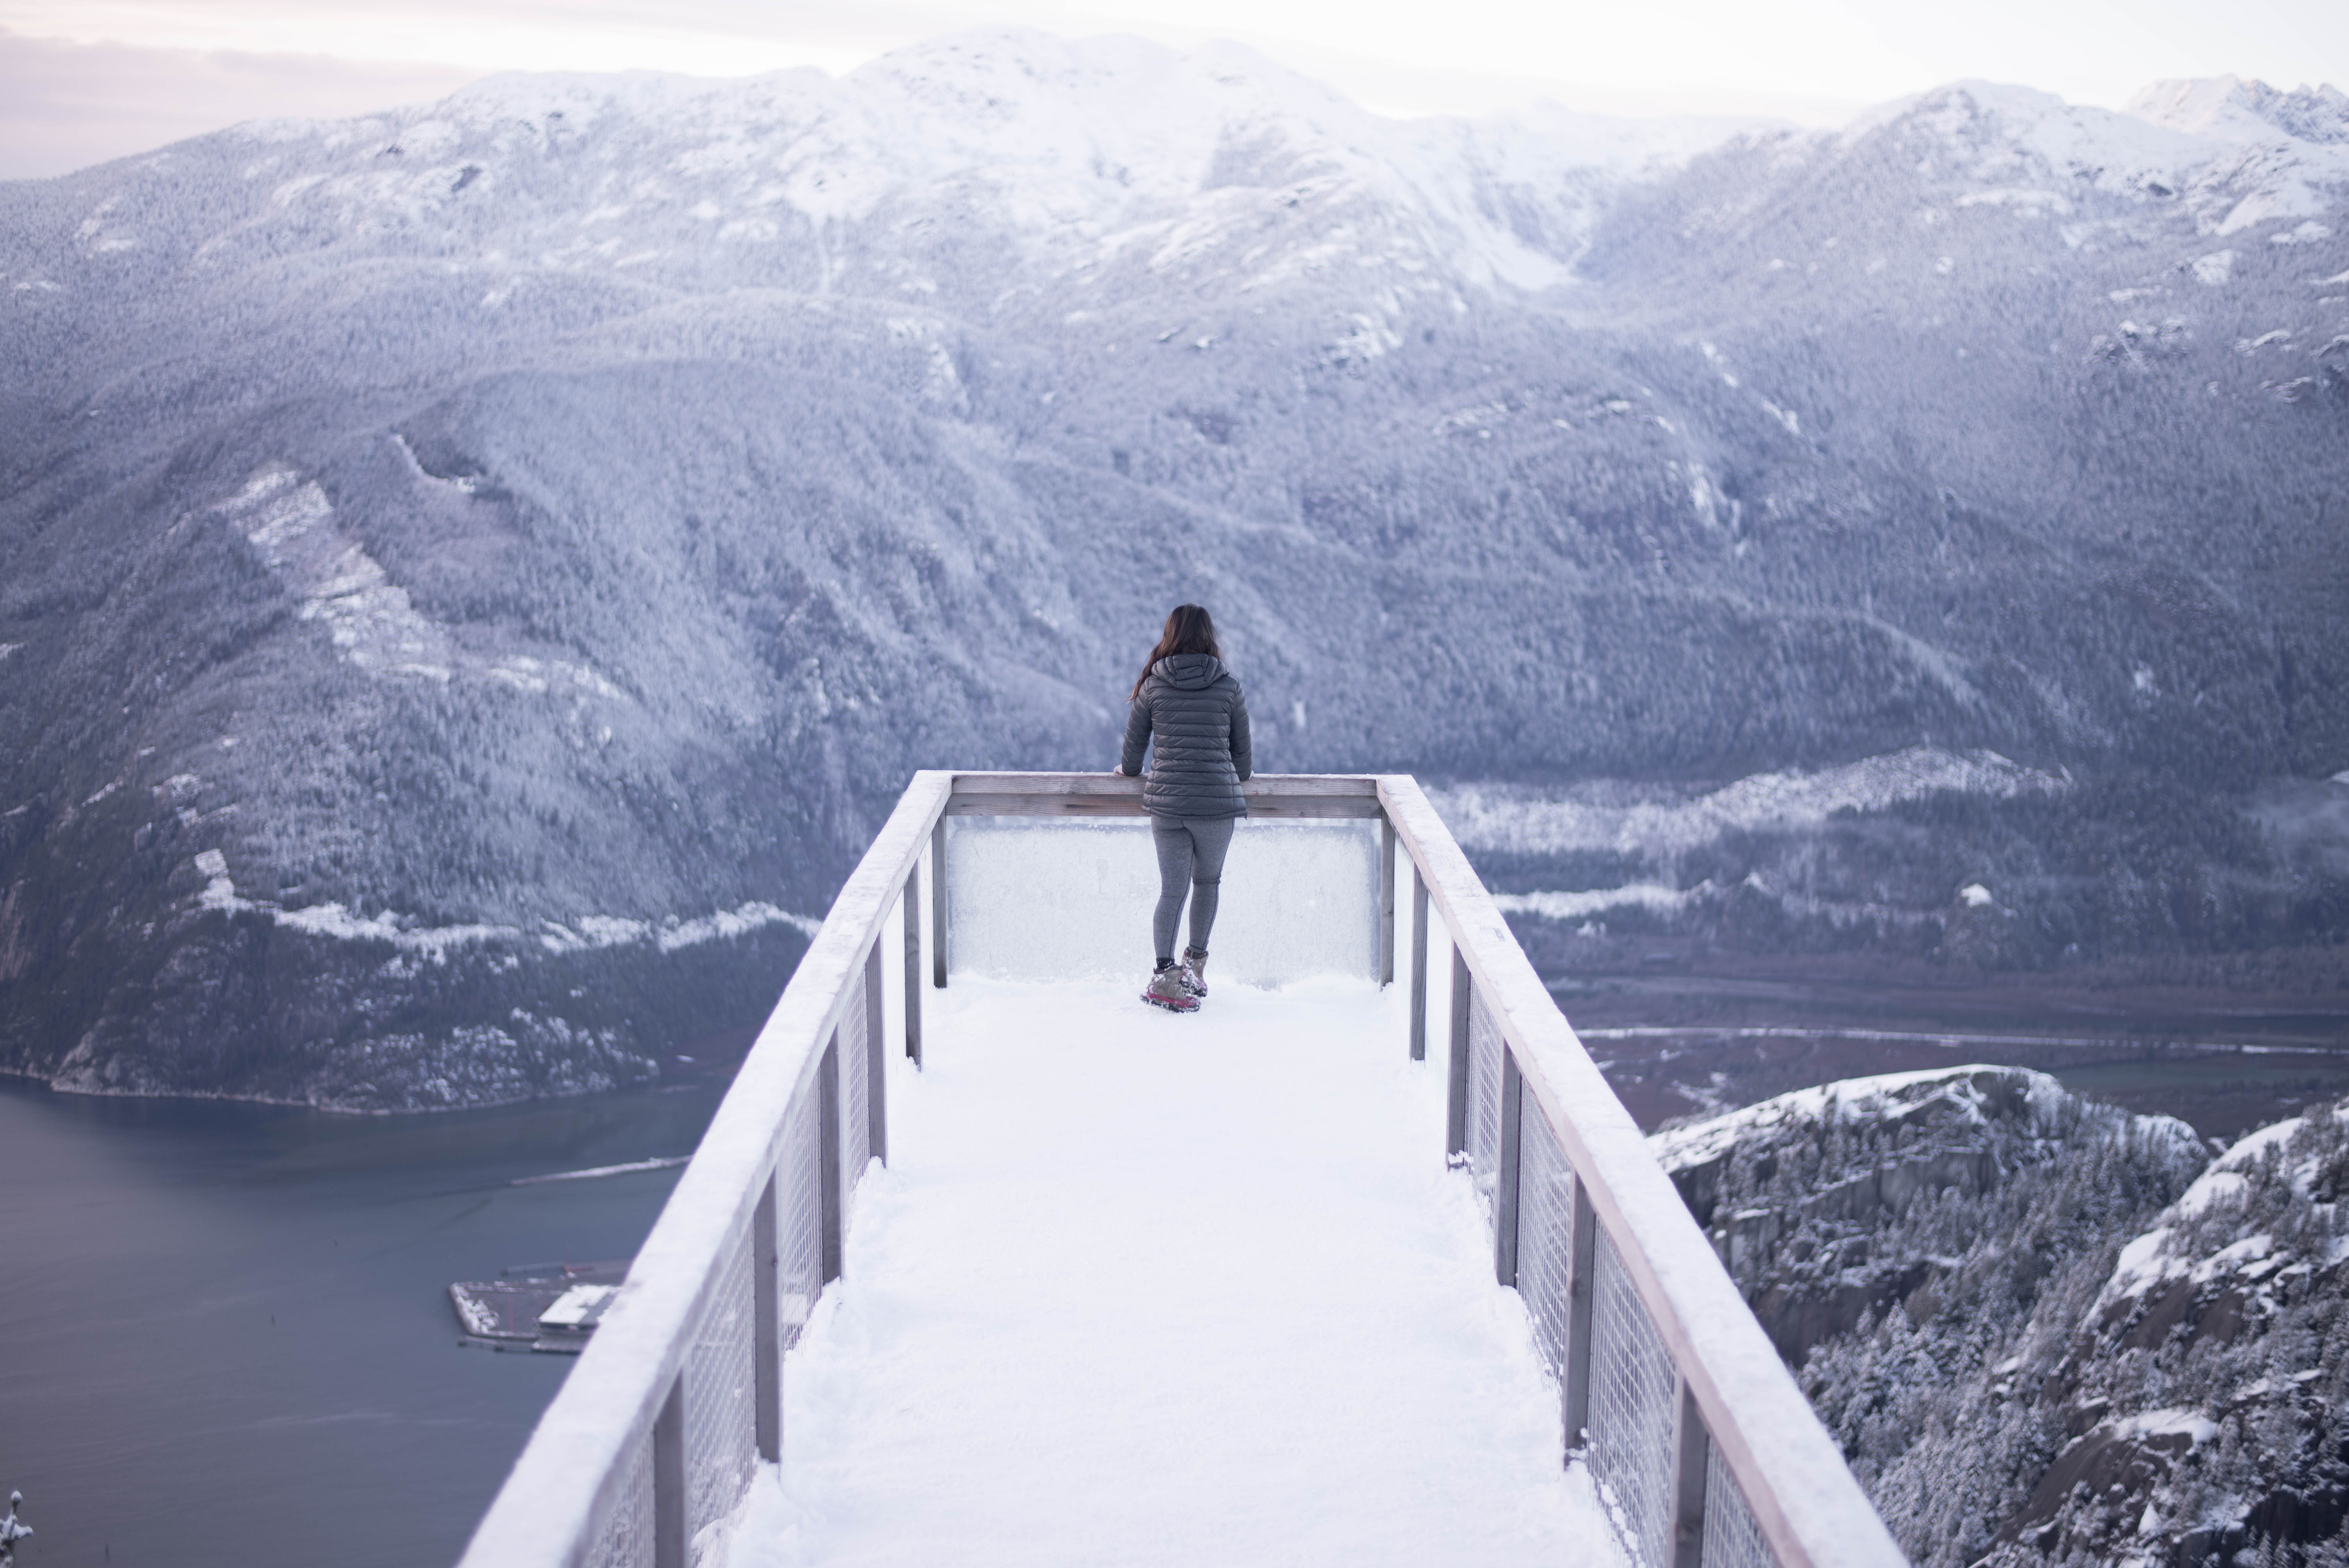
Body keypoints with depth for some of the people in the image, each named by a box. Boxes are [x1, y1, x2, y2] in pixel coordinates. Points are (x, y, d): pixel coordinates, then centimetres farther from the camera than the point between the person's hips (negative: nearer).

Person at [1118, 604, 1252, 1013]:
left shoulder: (1153, 687, 2)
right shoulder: (1229, 688, 1)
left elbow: (1133, 747, 10)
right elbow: (1242, 750, 10)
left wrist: (1128, 771, 33)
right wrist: (1239, 778, 32)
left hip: (1166, 801, 1)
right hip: (1217, 802, 0)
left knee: (1172, 889, 5)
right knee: (1208, 882, 19)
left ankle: (1164, 974, -6)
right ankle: (1195, 966, 23)